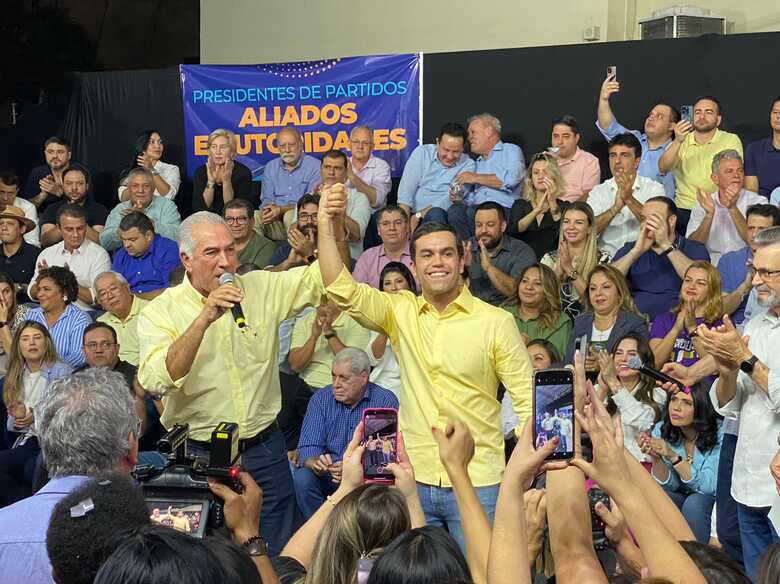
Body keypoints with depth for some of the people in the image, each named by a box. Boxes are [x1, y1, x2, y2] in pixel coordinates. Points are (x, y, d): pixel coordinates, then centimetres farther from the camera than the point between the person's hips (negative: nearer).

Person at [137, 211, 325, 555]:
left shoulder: (262, 288, 2)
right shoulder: (160, 312, -7)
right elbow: (156, 381, -22)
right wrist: (204, 318, -28)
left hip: (264, 452, 2)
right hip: (197, 457, -2)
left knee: (277, 559, 10)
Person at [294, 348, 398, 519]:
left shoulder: (386, 401, -6)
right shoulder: (320, 398, 4)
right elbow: (307, 447, -3)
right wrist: (316, 462, -28)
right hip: (327, 473, 2)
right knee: (302, 478, -27)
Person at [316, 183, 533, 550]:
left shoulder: (496, 322, -4)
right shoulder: (400, 312, 4)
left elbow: (528, 400, -3)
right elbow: (341, 289, -8)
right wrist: (327, 226, -18)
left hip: (477, 482, -3)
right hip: (414, 479, 3)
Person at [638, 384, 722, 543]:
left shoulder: (718, 434, -19)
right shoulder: (661, 430, -7)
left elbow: (709, 486, -24)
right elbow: (669, 484, -8)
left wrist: (673, 457, -33)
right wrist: (655, 458, -28)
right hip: (679, 498, 3)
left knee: (693, 503, -33)